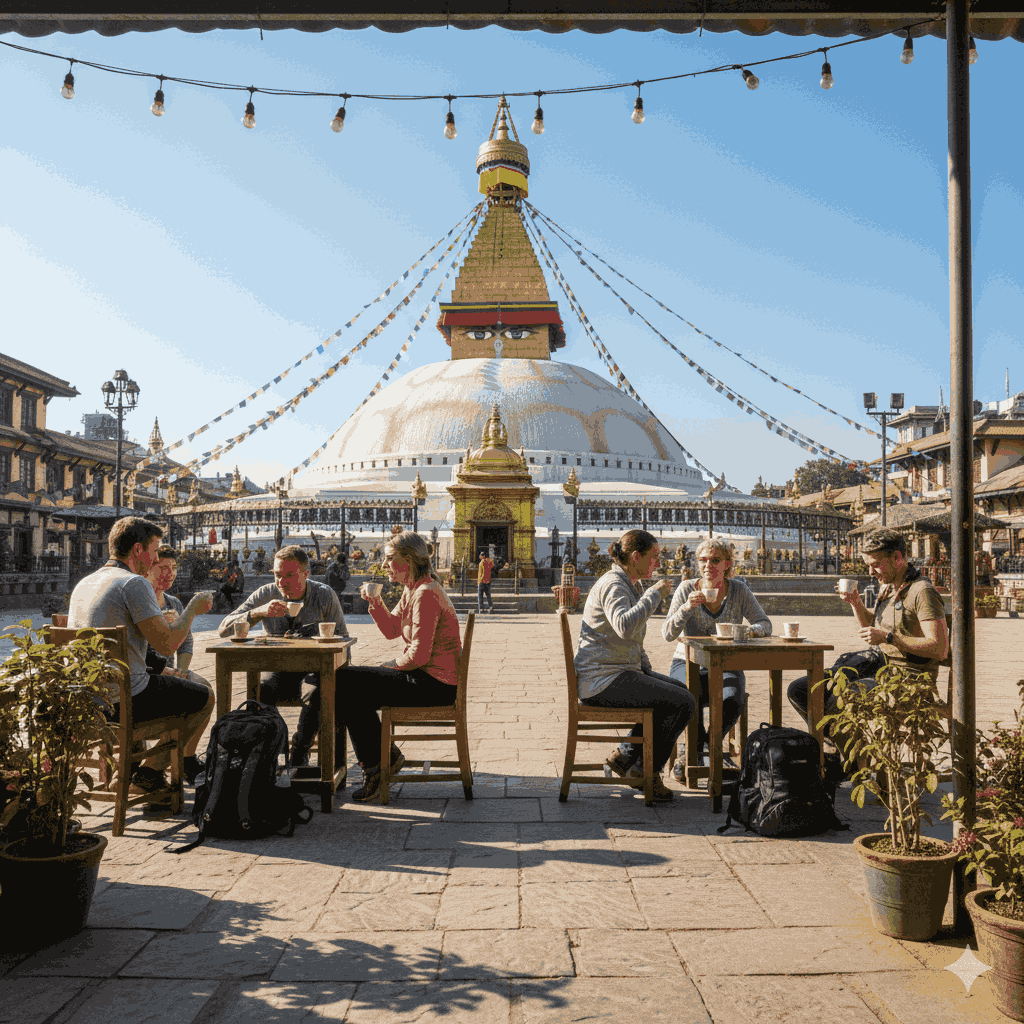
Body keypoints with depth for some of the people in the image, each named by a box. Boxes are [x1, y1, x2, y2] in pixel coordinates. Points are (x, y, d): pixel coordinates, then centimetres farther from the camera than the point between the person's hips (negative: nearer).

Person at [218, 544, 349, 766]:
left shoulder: (325, 595, -4)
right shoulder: (266, 594, -1)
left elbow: (342, 640, 1)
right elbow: (224, 629, -8)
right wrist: (259, 612, -23)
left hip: (313, 670, -1)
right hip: (279, 670, 1)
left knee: (315, 693, -35)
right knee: (260, 692, -32)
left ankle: (299, 754, -16)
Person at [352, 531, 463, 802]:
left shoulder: (425, 594, -21)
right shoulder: (412, 590, 12)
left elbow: (419, 654, -24)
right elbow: (392, 631, 17)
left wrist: (389, 668, -8)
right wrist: (376, 602, 2)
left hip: (435, 685, -10)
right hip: (427, 676, 10)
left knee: (350, 684, -9)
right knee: (352, 682, 14)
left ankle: (374, 767, 5)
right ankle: (386, 756, 20)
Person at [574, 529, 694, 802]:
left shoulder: (631, 585, 17)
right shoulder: (612, 585, -15)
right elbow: (625, 626, -37)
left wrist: (648, 673, 16)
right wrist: (654, 594, -26)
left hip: (620, 672, 11)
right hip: (602, 680, -11)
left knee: (679, 690, 19)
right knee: (684, 703, -15)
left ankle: (626, 756, 17)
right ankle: (645, 771, 1)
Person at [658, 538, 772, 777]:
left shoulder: (738, 590, 2)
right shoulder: (687, 588, -3)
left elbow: (765, 624, 0)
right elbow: (668, 634, -8)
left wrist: (751, 630, -24)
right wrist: (686, 608, -25)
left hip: (725, 665, 2)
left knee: (733, 700, -29)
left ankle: (696, 753, -4)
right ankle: (702, 749, -6)